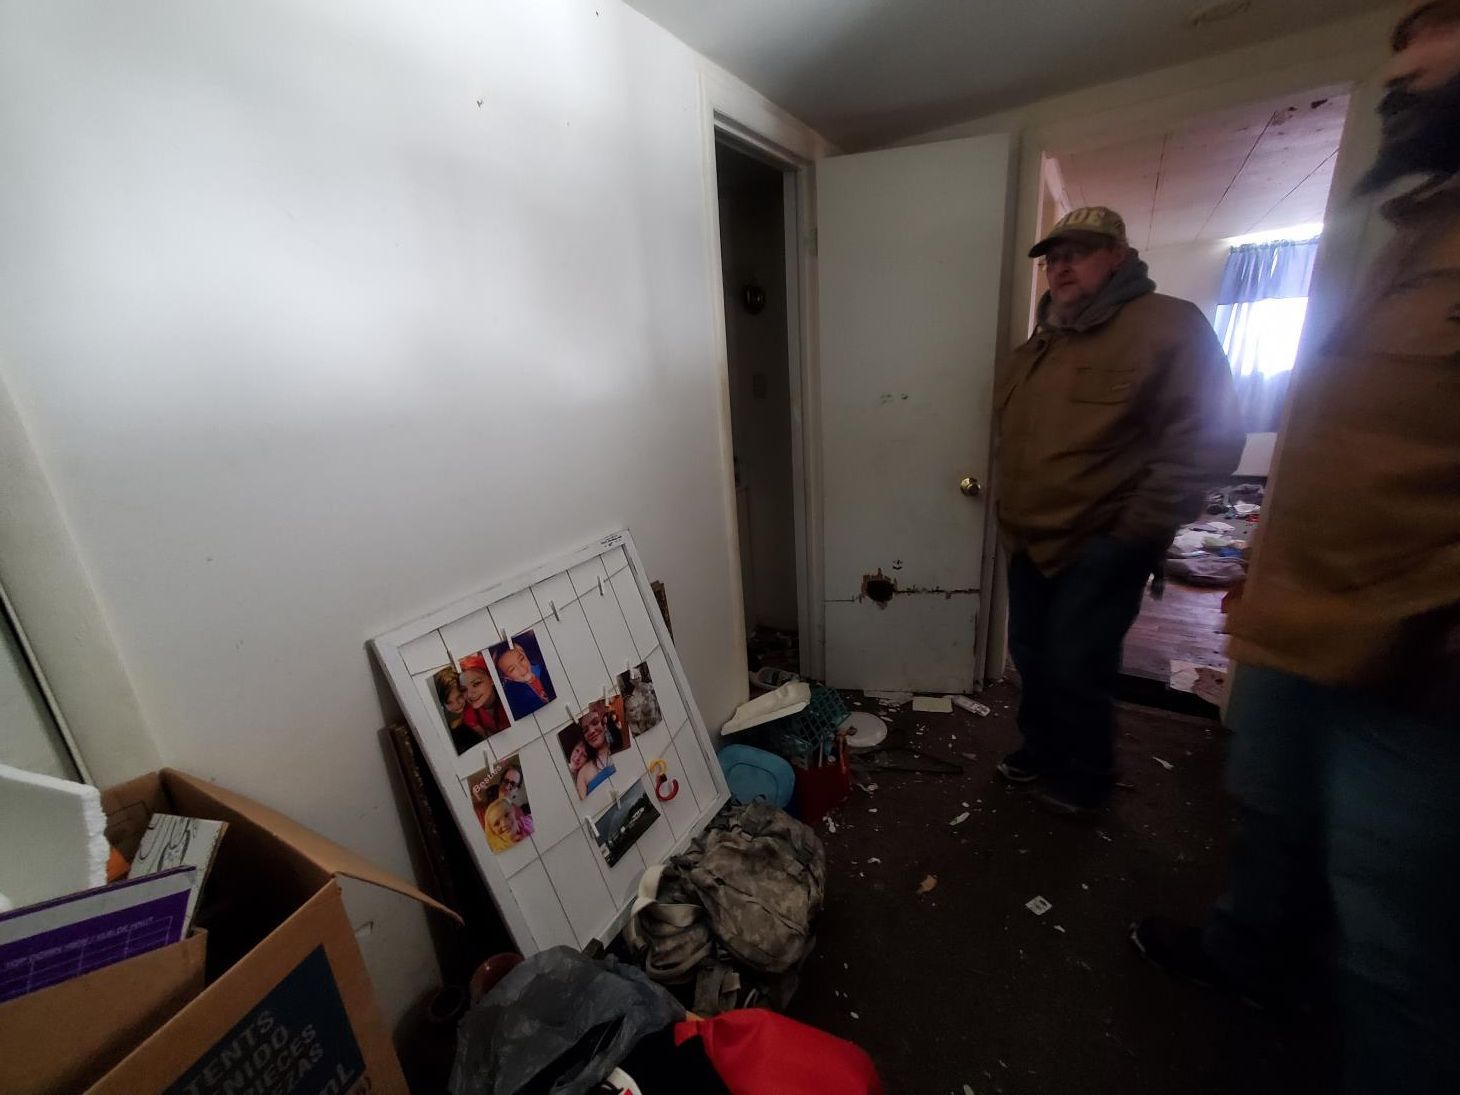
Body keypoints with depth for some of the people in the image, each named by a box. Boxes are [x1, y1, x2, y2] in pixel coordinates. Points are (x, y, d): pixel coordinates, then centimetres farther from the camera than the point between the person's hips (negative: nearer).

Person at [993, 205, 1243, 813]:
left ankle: (1084, 776, 25)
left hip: (1101, 545, -7)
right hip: (1029, 539, 7)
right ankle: (1041, 749, 38)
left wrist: (1138, 529, -16)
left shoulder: (1170, 326, -9)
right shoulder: (1036, 346, 14)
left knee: (1077, 666, 0)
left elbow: (1207, 439, -14)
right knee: (1031, 655, 16)